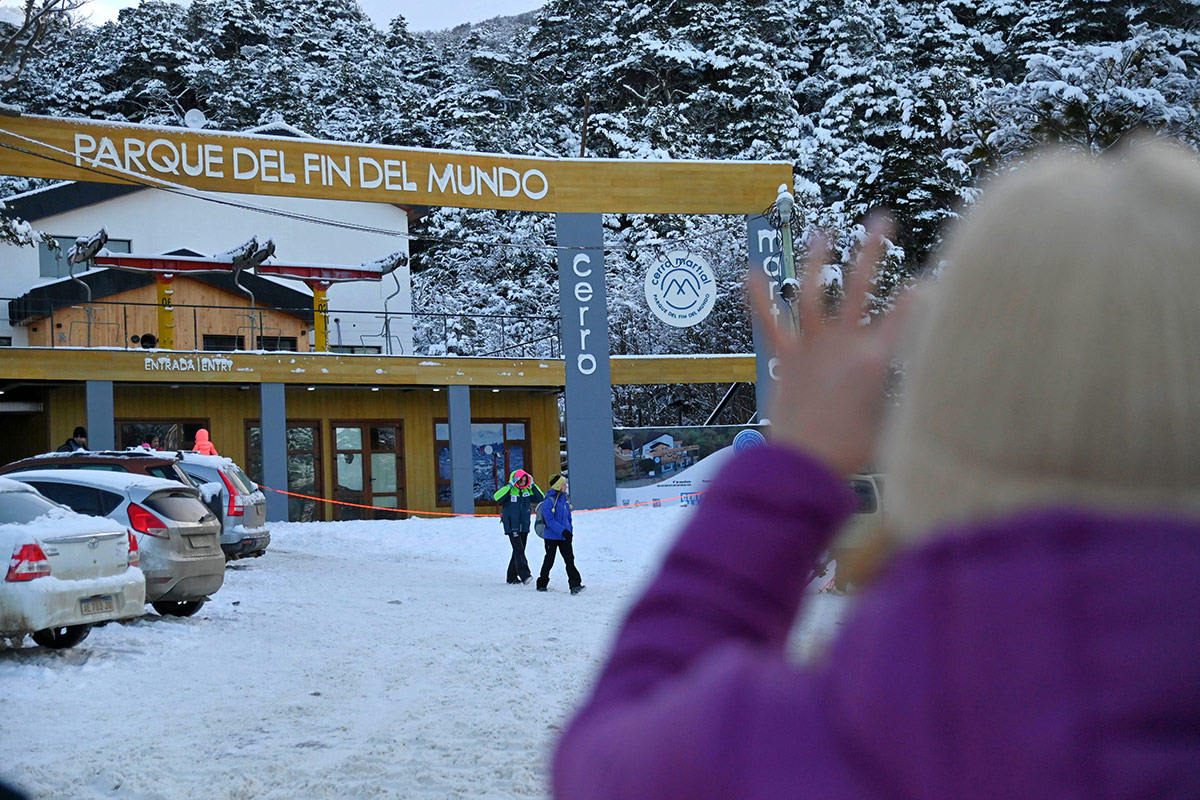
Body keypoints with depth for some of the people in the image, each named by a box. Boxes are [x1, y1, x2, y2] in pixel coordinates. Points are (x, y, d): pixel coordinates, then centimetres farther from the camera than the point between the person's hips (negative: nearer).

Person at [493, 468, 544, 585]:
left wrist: (533, 485, -2)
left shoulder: (528, 491, 8)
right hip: (512, 526, -6)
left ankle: (512, 577, 20)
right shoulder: (509, 490, -7)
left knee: (519, 551, 10)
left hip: (524, 526, 6)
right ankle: (524, 575, -26)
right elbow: (496, 497, -24)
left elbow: (541, 498, 6)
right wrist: (510, 485, -26)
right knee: (519, 550, -17)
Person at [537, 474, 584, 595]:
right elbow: (550, 520, -20)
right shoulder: (549, 501, -15)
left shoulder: (565, 499, 8)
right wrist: (563, 531, -26)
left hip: (565, 536, 5)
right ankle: (542, 584, 23)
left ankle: (575, 585, -13)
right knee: (549, 561, 7)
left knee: (569, 560, -6)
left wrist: (570, 530, 12)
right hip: (552, 536, -5)